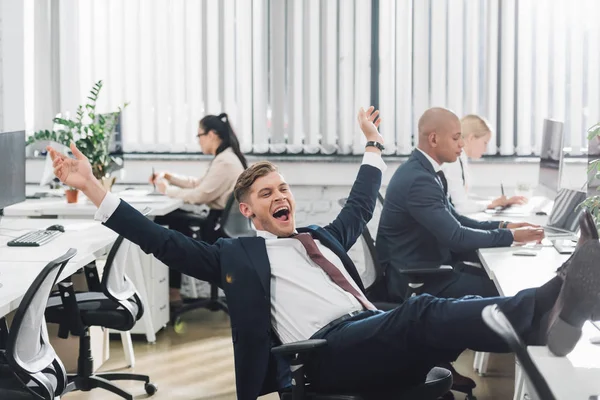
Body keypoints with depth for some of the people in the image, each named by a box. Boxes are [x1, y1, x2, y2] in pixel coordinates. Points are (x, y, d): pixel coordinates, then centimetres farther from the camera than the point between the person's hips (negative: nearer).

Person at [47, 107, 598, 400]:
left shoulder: (324, 238, 33)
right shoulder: (239, 254, 16)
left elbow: (361, 206, 48)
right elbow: (165, 243, 9)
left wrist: (373, 143, 52)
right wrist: (93, 188, 3)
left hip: (378, 336, 7)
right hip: (326, 352, -6)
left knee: (427, 318, -27)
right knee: (423, 311, -34)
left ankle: (547, 309, -54)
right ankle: (548, 310, -56)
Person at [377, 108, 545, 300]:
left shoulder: (422, 169, 7)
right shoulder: (418, 179, -23)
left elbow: (453, 220, 15)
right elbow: (455, 237, -24)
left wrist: (502, 226, 3)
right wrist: (511, 236, -15)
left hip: (428, 267, 9)